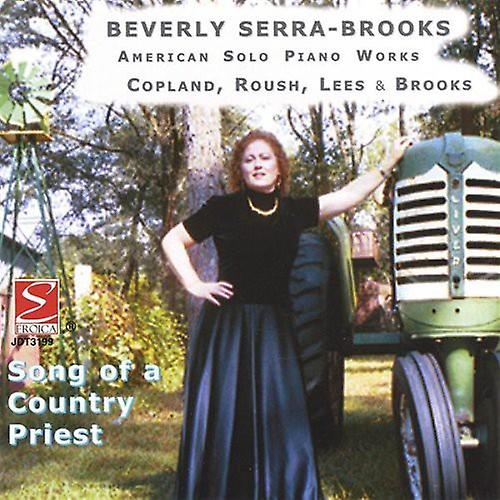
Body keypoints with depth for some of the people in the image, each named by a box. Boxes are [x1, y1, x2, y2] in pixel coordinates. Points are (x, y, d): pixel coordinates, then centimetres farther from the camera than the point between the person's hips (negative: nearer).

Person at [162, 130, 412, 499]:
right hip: (225, 325, -3)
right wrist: (194, 285, -2)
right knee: (221, 419, -2)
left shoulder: (293, 210, 10)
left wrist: (390, 162, 18)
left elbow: (350, 195, 15)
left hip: (273, 328, 3)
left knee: (278, 420, 0)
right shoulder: (224, 208, 1)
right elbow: (172, 241, 7)